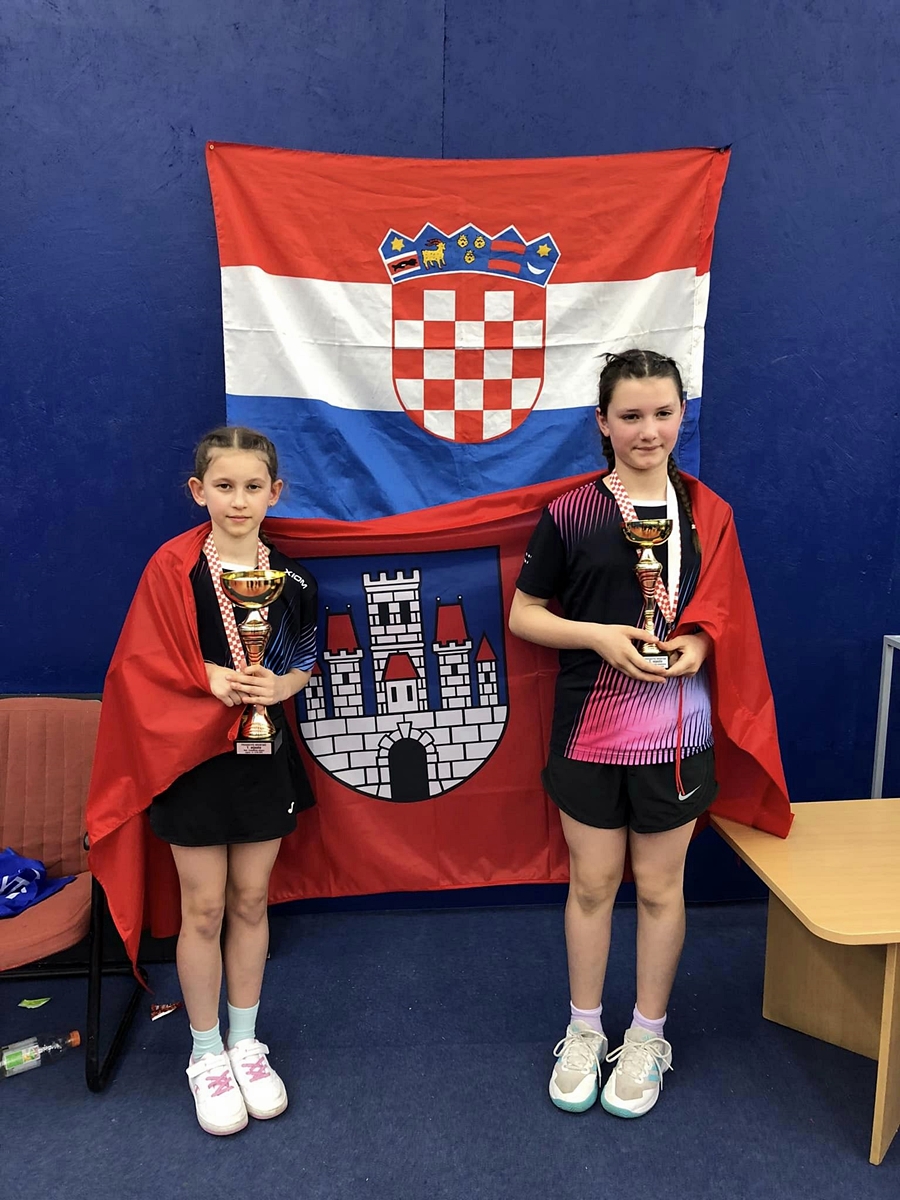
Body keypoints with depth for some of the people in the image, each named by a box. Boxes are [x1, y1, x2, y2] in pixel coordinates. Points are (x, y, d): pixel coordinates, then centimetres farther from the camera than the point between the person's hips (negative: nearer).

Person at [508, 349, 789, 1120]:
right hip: (590, 731, -1)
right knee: (591, 884, 12)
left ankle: (648, 1037, 35)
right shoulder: (570, 514, -5)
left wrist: (696, 644, -13)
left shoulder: (707, 513, 2)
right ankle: (584, 1033, 34)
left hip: (676, 734, 1)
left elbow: (723, 616, 8)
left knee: (660, 887, 13)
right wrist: (598, 636, -17)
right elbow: (523, 615, -1)